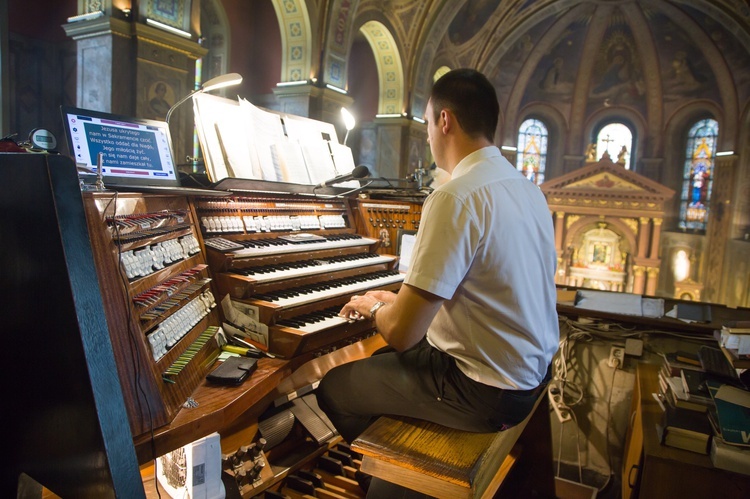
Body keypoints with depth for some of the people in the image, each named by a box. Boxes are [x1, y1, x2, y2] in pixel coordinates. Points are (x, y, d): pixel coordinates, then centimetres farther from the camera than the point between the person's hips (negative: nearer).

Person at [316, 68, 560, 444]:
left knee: (334, 387, 5)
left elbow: (401, 332, -25)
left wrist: (373, 307, -2)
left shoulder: (455, 198, -25)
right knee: (381, 360, 25)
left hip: (488, 393, -9)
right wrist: (400, 300, 17)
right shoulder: (527, 189, 4)